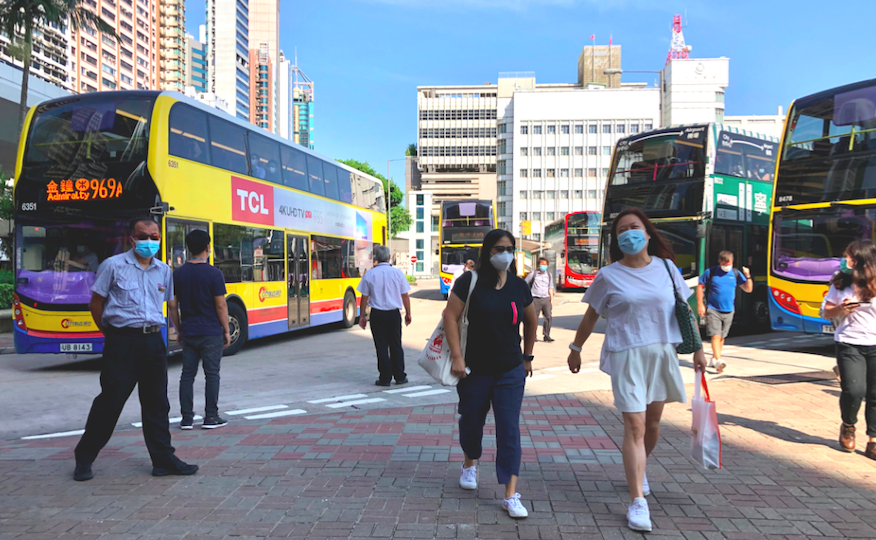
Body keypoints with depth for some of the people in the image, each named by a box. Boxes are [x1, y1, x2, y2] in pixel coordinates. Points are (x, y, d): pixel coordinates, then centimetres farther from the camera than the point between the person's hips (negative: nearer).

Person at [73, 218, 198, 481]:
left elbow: (172, 306, 21)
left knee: (157, 403, 8)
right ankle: (84, 458, 19)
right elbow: (96, 304, 4)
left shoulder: (164, 271, 11)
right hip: (122, 343, -4)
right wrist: (112, 335, 9)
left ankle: (163, 459, 16)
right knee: (110, 400, 1)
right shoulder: (113, 266, -2)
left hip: (154, 341, 4)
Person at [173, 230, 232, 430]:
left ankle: (186, 418, 11)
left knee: (187, 374, 9)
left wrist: (179, 330, 18)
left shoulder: (178, 274, 4)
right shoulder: (214, 274, -11)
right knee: (212, 374, 3)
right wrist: (226, 330, -1)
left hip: (188, 332, 4)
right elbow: (221, 305, -11)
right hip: (210, 333, -4)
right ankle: (211, 417, 6)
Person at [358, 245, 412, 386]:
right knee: (396, 346, 11)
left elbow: (364, 298, -1)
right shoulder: (397, 273, -3)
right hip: (394, 314, 1)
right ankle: (400, 376, 15)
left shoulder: (369, 274, -4)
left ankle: (385, 378, 7)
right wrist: (408, 313, 13)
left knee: (381, 347, 5)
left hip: (377, 315, -1)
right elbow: (405, 296, 2)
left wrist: (362, 316, 9)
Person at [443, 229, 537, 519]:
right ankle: (470, 464, 47)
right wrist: (457, 356, -15)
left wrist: (527, 356, 20)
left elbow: (531, 321, 19)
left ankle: (511, 495, 0)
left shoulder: (519, 286, 3)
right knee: (471, 420, 16)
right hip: (475, 369, -1)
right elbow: (450, 316, -10)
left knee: (509, 429, -4)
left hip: (511, 370, 2)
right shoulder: (470, 281, -8)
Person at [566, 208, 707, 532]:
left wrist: (698, 348, 8)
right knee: (634, 426, -9)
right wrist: (576, 349, 12)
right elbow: (591, 315, 7)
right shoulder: (608, 276, -3)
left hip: (662, 353, 4)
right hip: (626, 355, -3)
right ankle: (638, 501, -5)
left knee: (652, 423, 16)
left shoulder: (666, 268, 4)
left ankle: (638, 470, 43)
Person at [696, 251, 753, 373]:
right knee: (715, 336, -15)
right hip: (713, 310, -4)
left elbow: (748, 289, 8)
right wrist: (700, 304, -6)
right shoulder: (710, 272, -3)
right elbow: (700, 287, 2)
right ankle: (718, 361, -22)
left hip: (728, 311, 4)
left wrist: (748, 277, -10)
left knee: (721, 337, 12)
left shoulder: (736, 274, 6)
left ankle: (713, 359, 25)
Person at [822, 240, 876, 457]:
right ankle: (848, 427, 16)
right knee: (854, 390, -13)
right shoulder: (840, 283, 4)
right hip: (849, 344, 0)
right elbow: (827, 313, 10)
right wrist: (840, 309, -10)